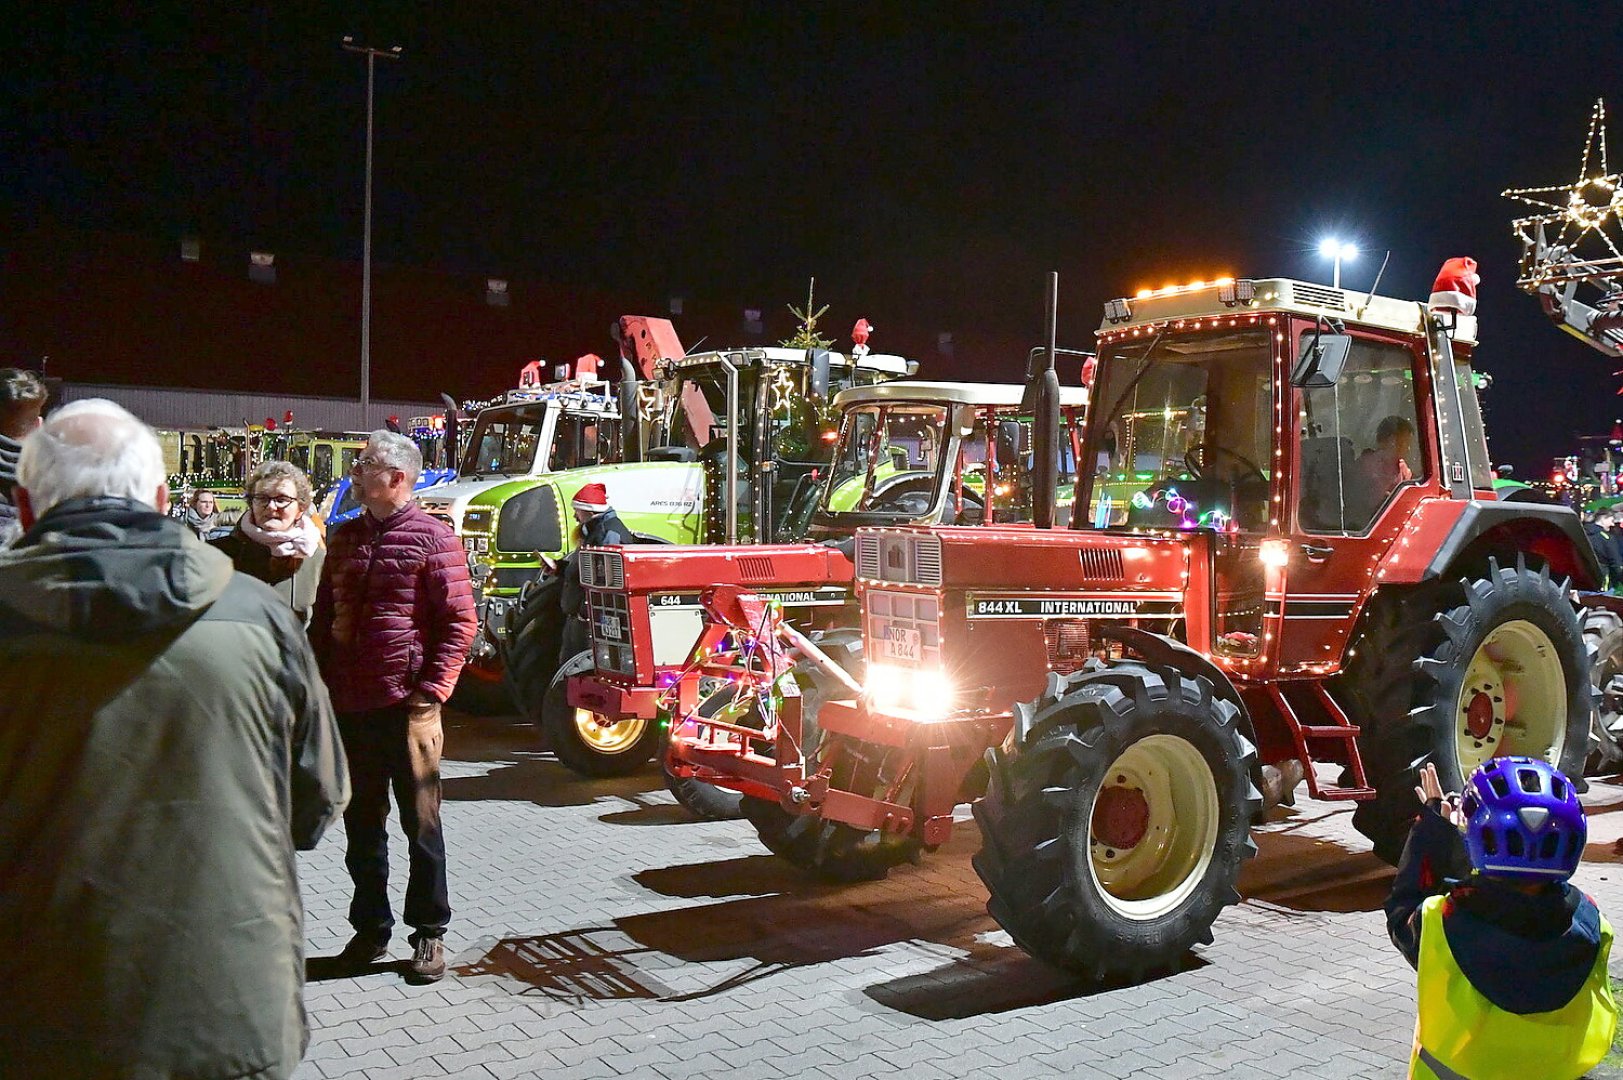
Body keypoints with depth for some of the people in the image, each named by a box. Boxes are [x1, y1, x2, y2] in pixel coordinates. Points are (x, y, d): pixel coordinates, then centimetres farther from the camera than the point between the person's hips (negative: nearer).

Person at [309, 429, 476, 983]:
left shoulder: (433, 537, -6)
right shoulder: (344, 537, 13)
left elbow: (460, 621, -9)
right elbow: (323, 616, 18)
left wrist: (432, 688, -14)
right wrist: (321, 683, 9)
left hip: (408, 706, -6)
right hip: (349, 706, 6)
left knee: (421, 823, 5)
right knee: (362, 824, 14)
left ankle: (428, 934, 16)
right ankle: (370, 927, 27)